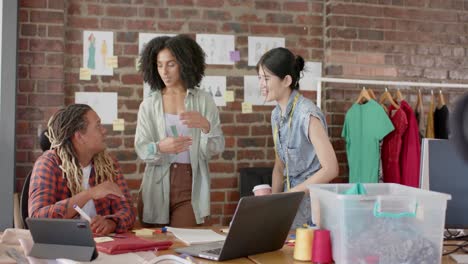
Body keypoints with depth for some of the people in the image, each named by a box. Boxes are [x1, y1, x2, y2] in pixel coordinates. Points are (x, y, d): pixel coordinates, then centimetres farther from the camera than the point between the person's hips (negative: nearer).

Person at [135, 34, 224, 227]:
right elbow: (141, 149, -3)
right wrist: (160, 147, -24)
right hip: (157, 187, 1)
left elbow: (217, 148, -2)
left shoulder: (204, 101, 2)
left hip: (191, 187, -1)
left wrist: (205, 126, -22)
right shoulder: (148, 105, 5)